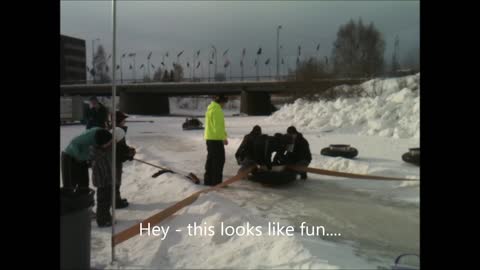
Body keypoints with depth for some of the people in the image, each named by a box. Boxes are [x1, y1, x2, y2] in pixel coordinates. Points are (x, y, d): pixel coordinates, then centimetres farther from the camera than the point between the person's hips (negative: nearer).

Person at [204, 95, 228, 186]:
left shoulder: (210, 108, 15)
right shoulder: (217, 110, -16)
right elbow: (218, 126, -22)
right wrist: (224, 138, -18)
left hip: (209, 138, 10)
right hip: (216, 139, -10)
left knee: (211, 159, 14)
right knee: (219, 160, -4)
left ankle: (208, 180, 19)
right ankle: (216, 181, -3)